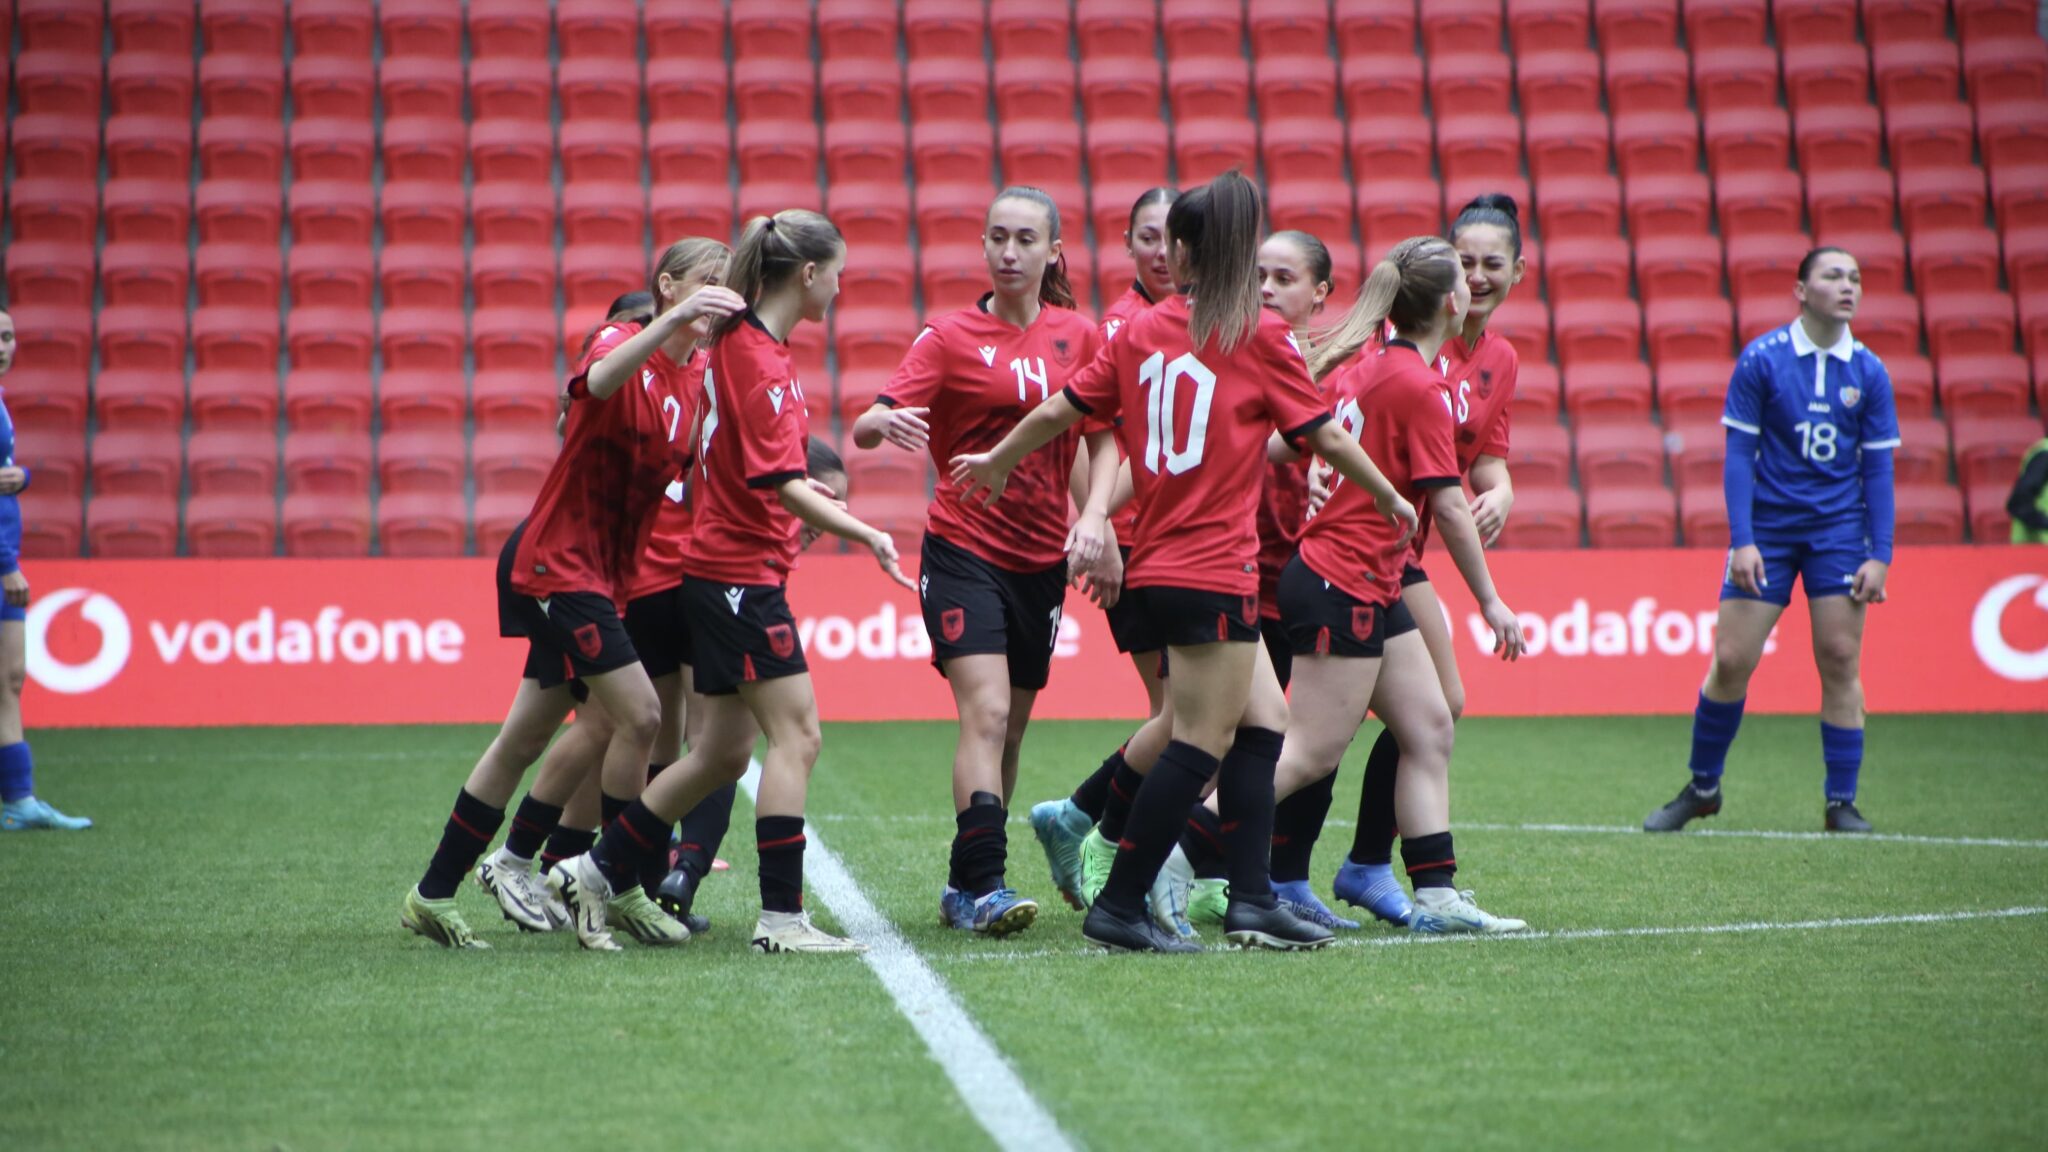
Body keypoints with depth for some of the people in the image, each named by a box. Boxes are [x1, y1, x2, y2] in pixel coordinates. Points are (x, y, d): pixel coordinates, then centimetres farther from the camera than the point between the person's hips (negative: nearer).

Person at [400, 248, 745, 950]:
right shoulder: (623, 342, -13)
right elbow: (597, 381, -36)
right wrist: (671, 319, -49)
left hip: (600, 576, 9)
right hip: (558, 563, -9)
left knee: (524, 740, 11)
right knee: (639, 716, -14)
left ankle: (432, 896, 19)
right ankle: (619, 890, 0)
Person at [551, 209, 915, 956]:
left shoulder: (744, 344, 12)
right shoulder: (757, 357, -17)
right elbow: (783, 482, -24)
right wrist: (865, 534, -28)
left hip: (725, 569, 10)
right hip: (742, 570, -10)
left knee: (723, 753, 12)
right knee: (795, 734, -9)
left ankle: (596, 873, 20)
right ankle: (781, 917, -8)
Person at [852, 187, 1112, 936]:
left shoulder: (1078, 335, 6)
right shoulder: (951, 336, -3)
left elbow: (1106, 436, 9)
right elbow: (866, 427, -11)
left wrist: (1094, 515, -8)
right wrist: (883, 422, -35)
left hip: (1042, 560, 4)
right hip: (964, 552, -4)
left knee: (1009, 730, 9)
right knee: (986, 714, -18)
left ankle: (966, 888, 20)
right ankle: (983, 884, -19)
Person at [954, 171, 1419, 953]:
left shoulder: (1140, 332, 8)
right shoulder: (1262, 337, -6)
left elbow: (1061, 410, 12)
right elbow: (1326, 435, 0)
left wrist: (996, 462, 29)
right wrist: (1391, 499, 15)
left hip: (1157, 566, 7)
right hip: (1214, 571, -7)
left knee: (1262, 722, 13)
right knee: (1202, 742, -4)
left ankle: (1251, 900, 11)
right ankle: (1118, 908, -3)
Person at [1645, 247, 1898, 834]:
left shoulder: (1868, 372, 2)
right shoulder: (1760, 360, -4)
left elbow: (1877, 469, 4)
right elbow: (1738, 455, -4)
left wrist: (1879, 555, -4)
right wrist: (1742, 540, -12)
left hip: (1839, 530, 1)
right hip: (1768, 527, -1)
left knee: (1840, 660, -3)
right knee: (1731, 660, -3)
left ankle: (1841, 803, 6)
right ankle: (1702, 788, 16)